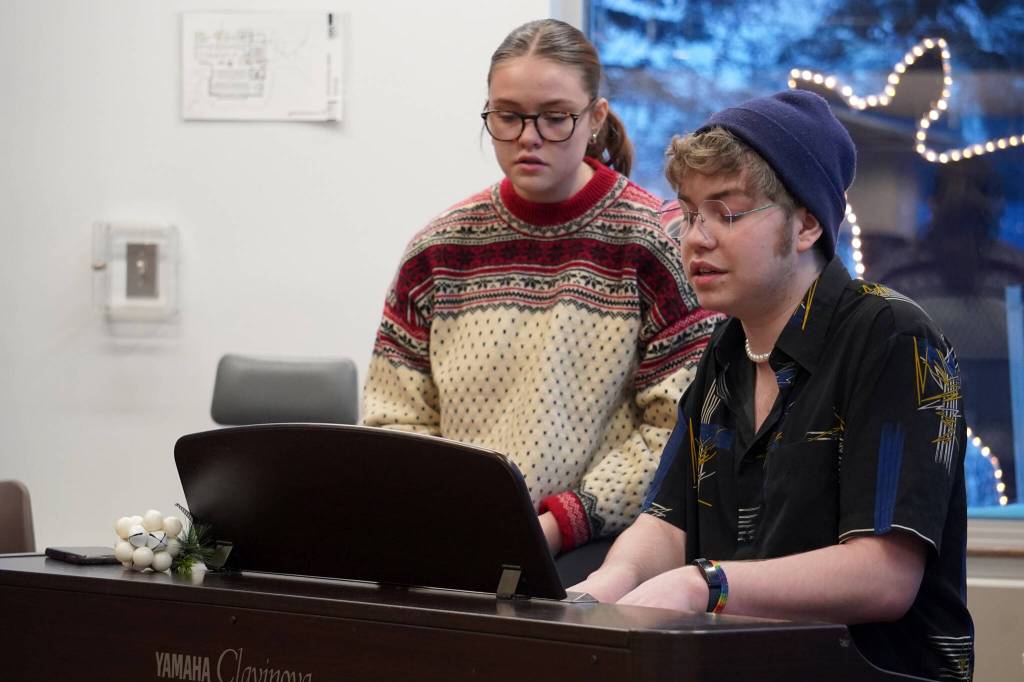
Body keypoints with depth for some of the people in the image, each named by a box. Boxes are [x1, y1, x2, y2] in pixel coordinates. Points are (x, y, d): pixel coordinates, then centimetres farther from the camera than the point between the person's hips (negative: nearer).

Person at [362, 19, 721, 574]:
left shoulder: (654, 243, 0)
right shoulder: (439, 247, 11)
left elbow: (676, 427, -5)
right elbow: (394, 417, 12)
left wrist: (560, 524, -15)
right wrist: (447, 519, -8)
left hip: (598, 543, -4)